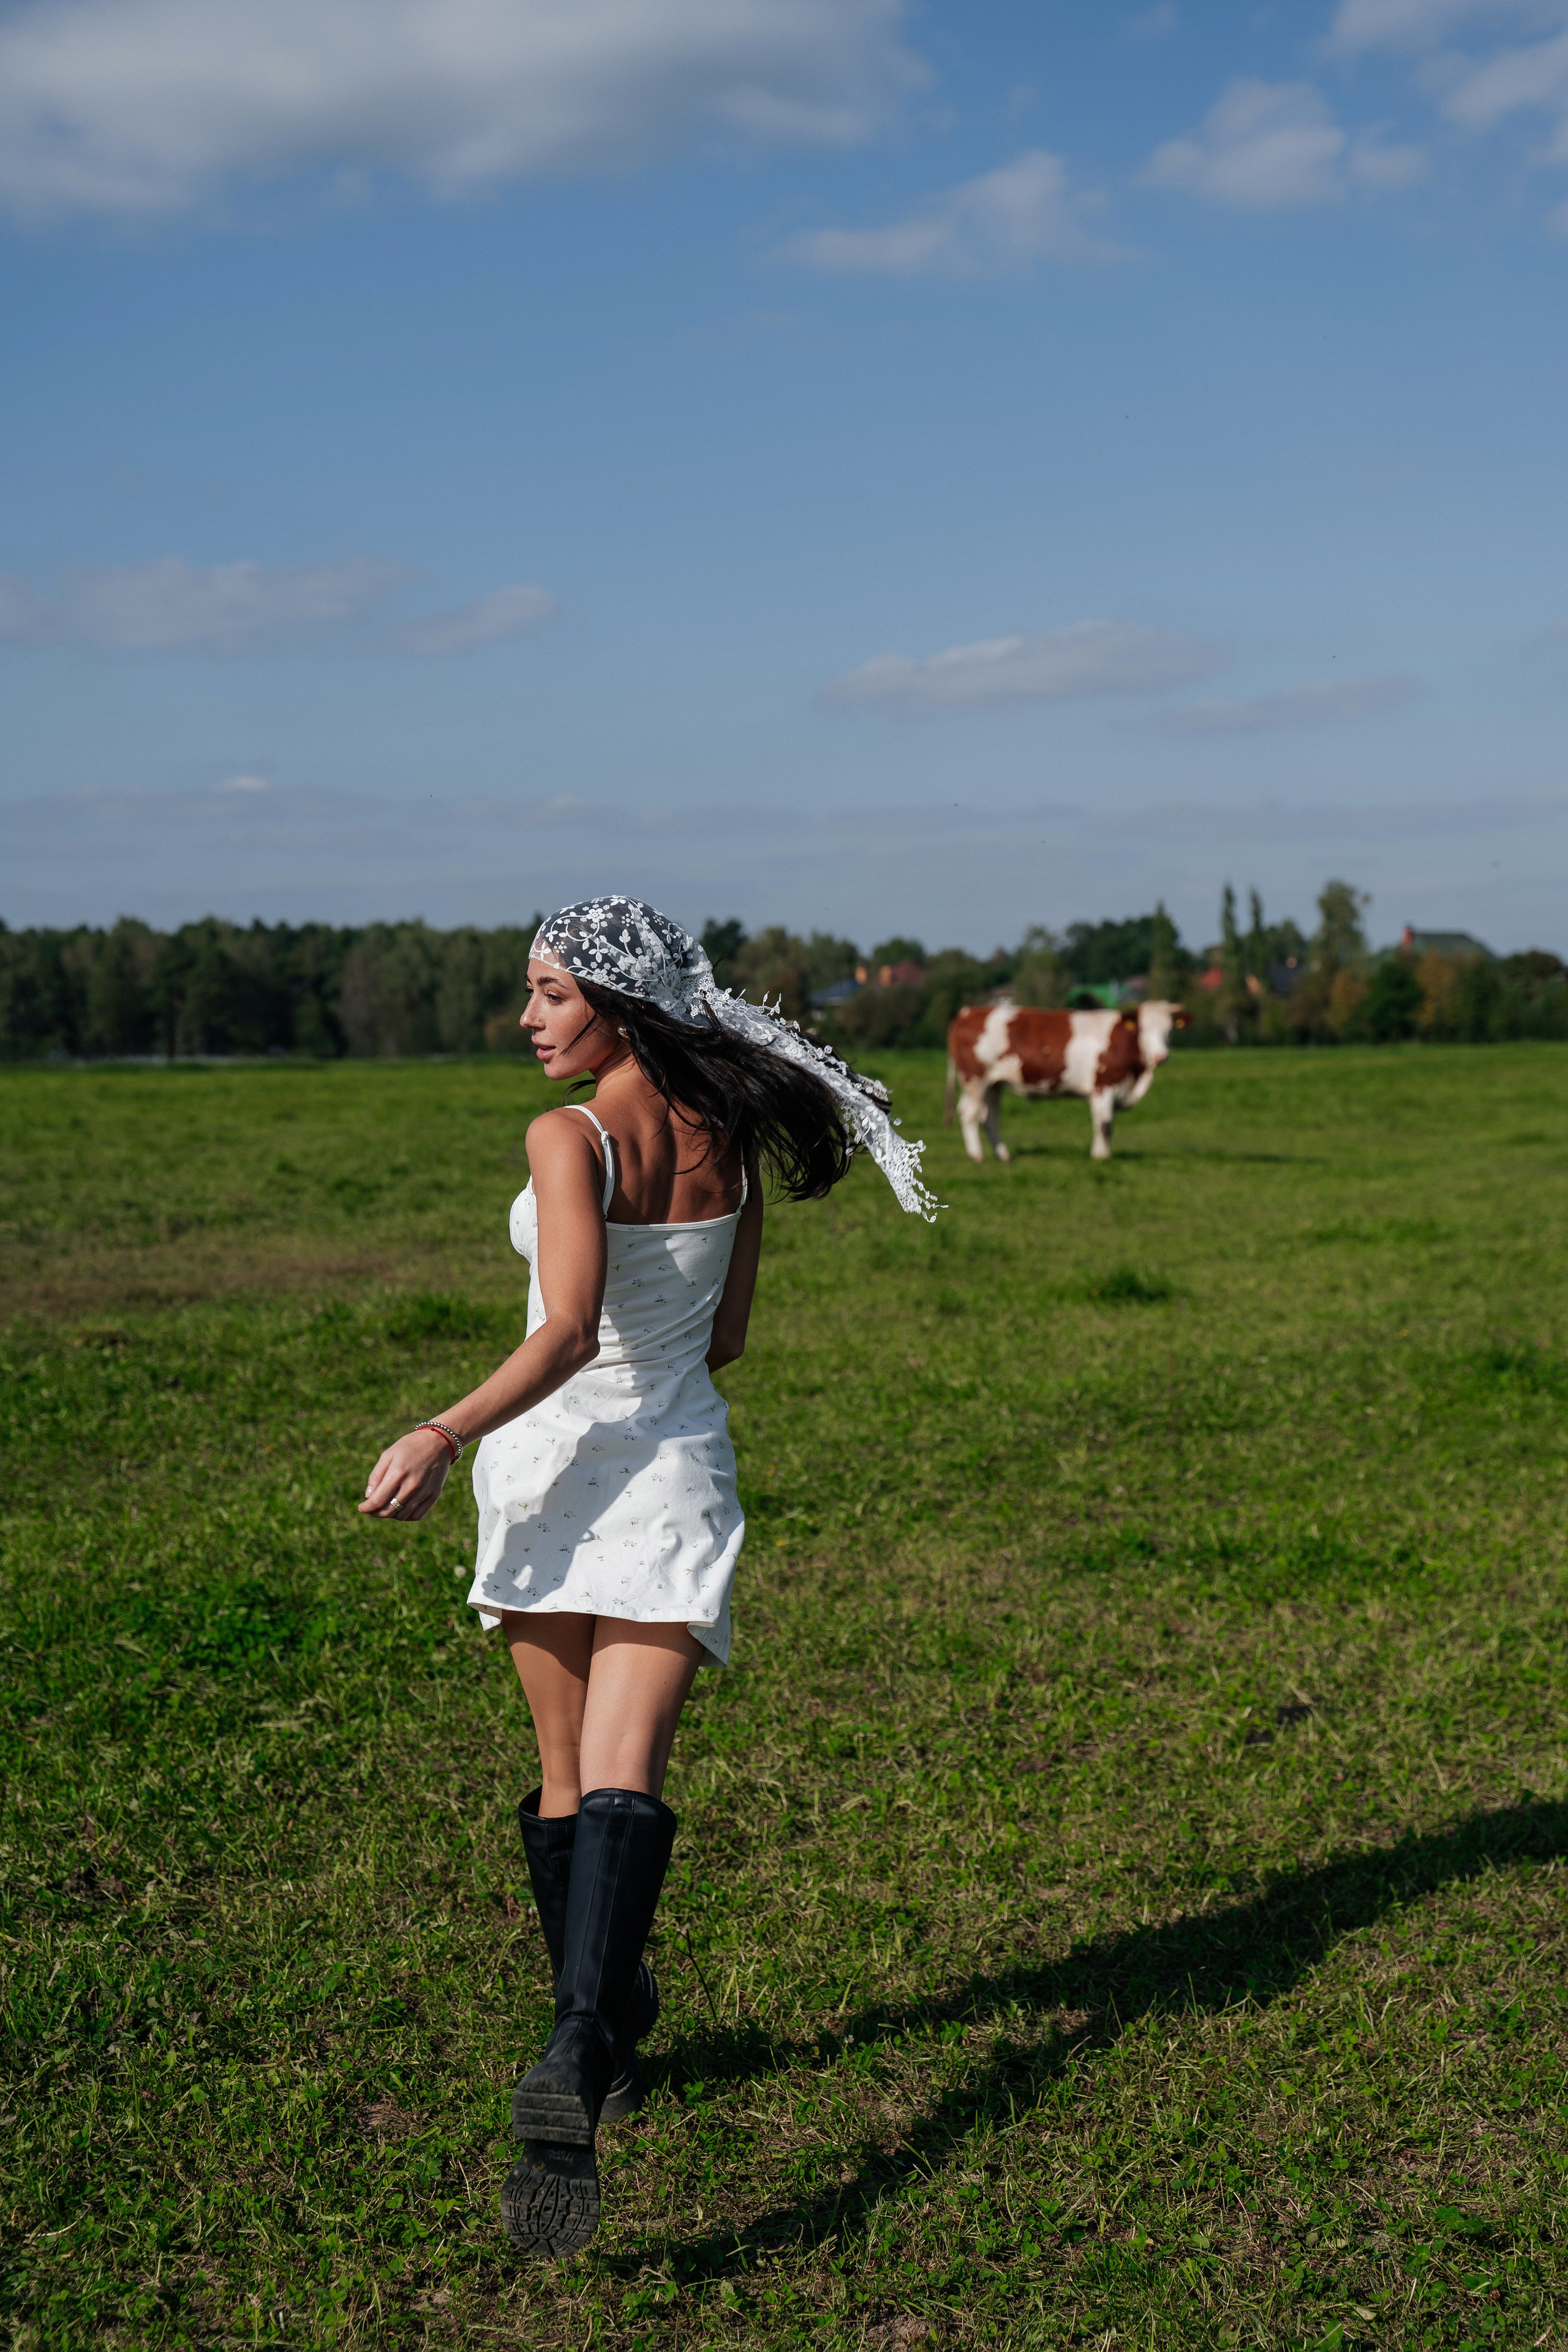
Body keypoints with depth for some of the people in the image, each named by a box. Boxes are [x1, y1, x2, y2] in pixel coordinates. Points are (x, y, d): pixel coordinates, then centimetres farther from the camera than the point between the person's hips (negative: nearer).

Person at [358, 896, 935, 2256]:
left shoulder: (570, 1139, -12)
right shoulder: (728, 1139, 5)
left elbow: (568, 1336, -21)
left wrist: (446, 1434, -16)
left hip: (552, 1467, -3)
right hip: (677, 1469, 3)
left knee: (567, 1782, 15)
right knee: (623, 1784, -10)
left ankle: (599, 2047, 28)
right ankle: (581, 2058, -31)